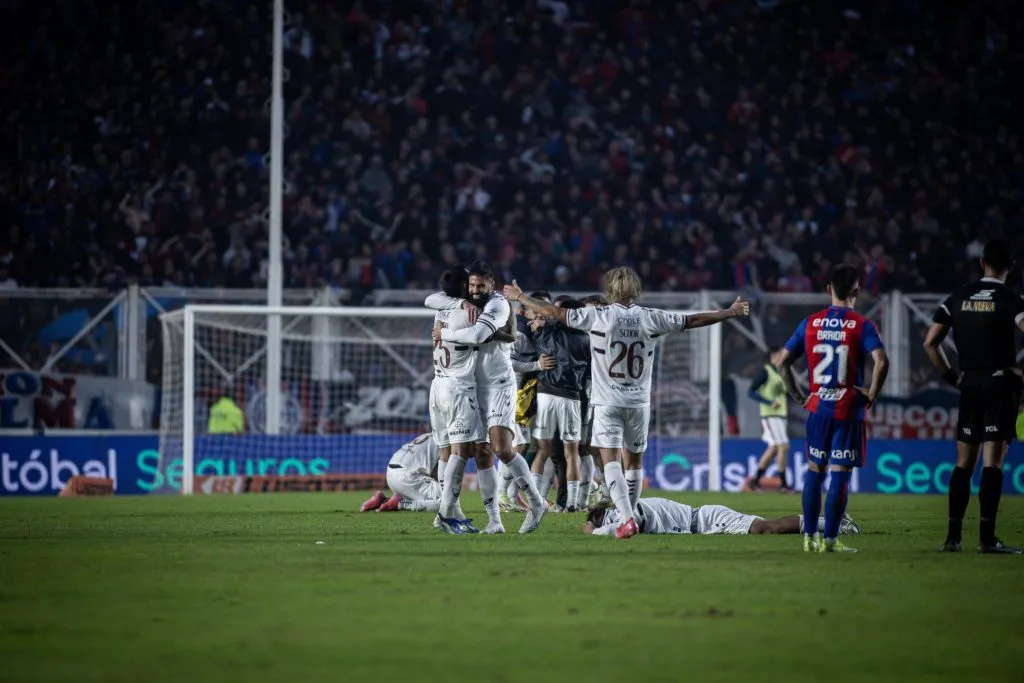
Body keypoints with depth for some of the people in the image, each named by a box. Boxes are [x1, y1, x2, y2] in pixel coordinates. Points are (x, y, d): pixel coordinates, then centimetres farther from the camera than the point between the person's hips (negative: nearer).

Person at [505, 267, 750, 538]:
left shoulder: (598, 316, -6)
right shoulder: (649, 318, 1)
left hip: (608, 403, -3)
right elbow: (694, 320, 9)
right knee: (634, 461, 16)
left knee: (611, 461, -8)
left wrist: (519, 297, 12)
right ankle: (628, 516, 26)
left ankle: (627, 519, -24)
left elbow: (555, 312, -1)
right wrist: (732, 312, 22)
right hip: (639, 401, 3)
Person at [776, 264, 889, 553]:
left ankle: (810, 537, 15)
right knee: (840, 474, -1)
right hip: (849, 410, -3)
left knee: (814, 470, 13)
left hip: (817, 407, 3)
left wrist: (798, 396, 11)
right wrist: (872, 394, -9)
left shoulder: (810, 324, 4)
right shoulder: (862, 326, -7)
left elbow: (782, 361, 5)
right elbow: (881, 361, -22)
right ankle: (830, 539, -2)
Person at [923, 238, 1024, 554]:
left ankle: (953, 536, 8)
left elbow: (930, 342, 8)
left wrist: (951, 376, 14)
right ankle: (987, 537, -9)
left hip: (969, 384, 4)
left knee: (964, 463, 10)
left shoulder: (957, 299, 8)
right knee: (993, 463, -5)